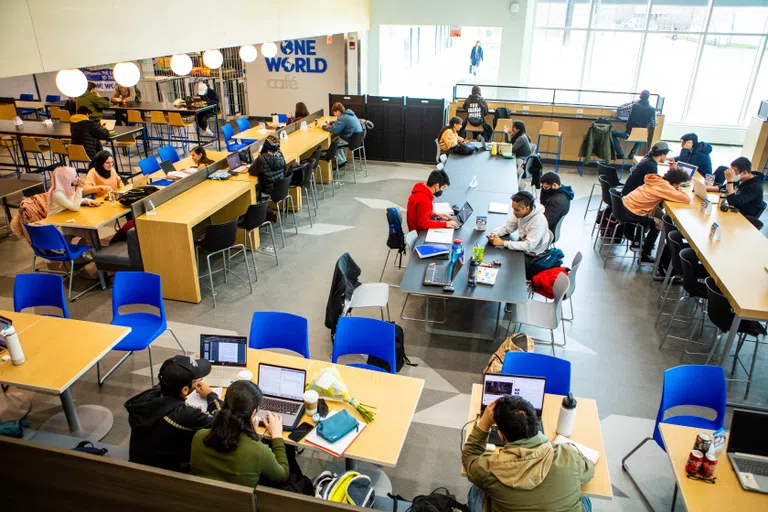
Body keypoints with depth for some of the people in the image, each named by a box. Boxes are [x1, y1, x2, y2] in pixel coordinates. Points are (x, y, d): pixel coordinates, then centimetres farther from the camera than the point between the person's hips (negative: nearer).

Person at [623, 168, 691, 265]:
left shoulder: (659, 180, 6)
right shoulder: (664, 186, -17)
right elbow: (686, 199, -18)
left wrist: (677, 191, 8)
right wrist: (679, 191, 2)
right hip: (631, 213, -8)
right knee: (658, 224, 10)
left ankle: (637, 242, 36)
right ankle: (644, 256, 15)